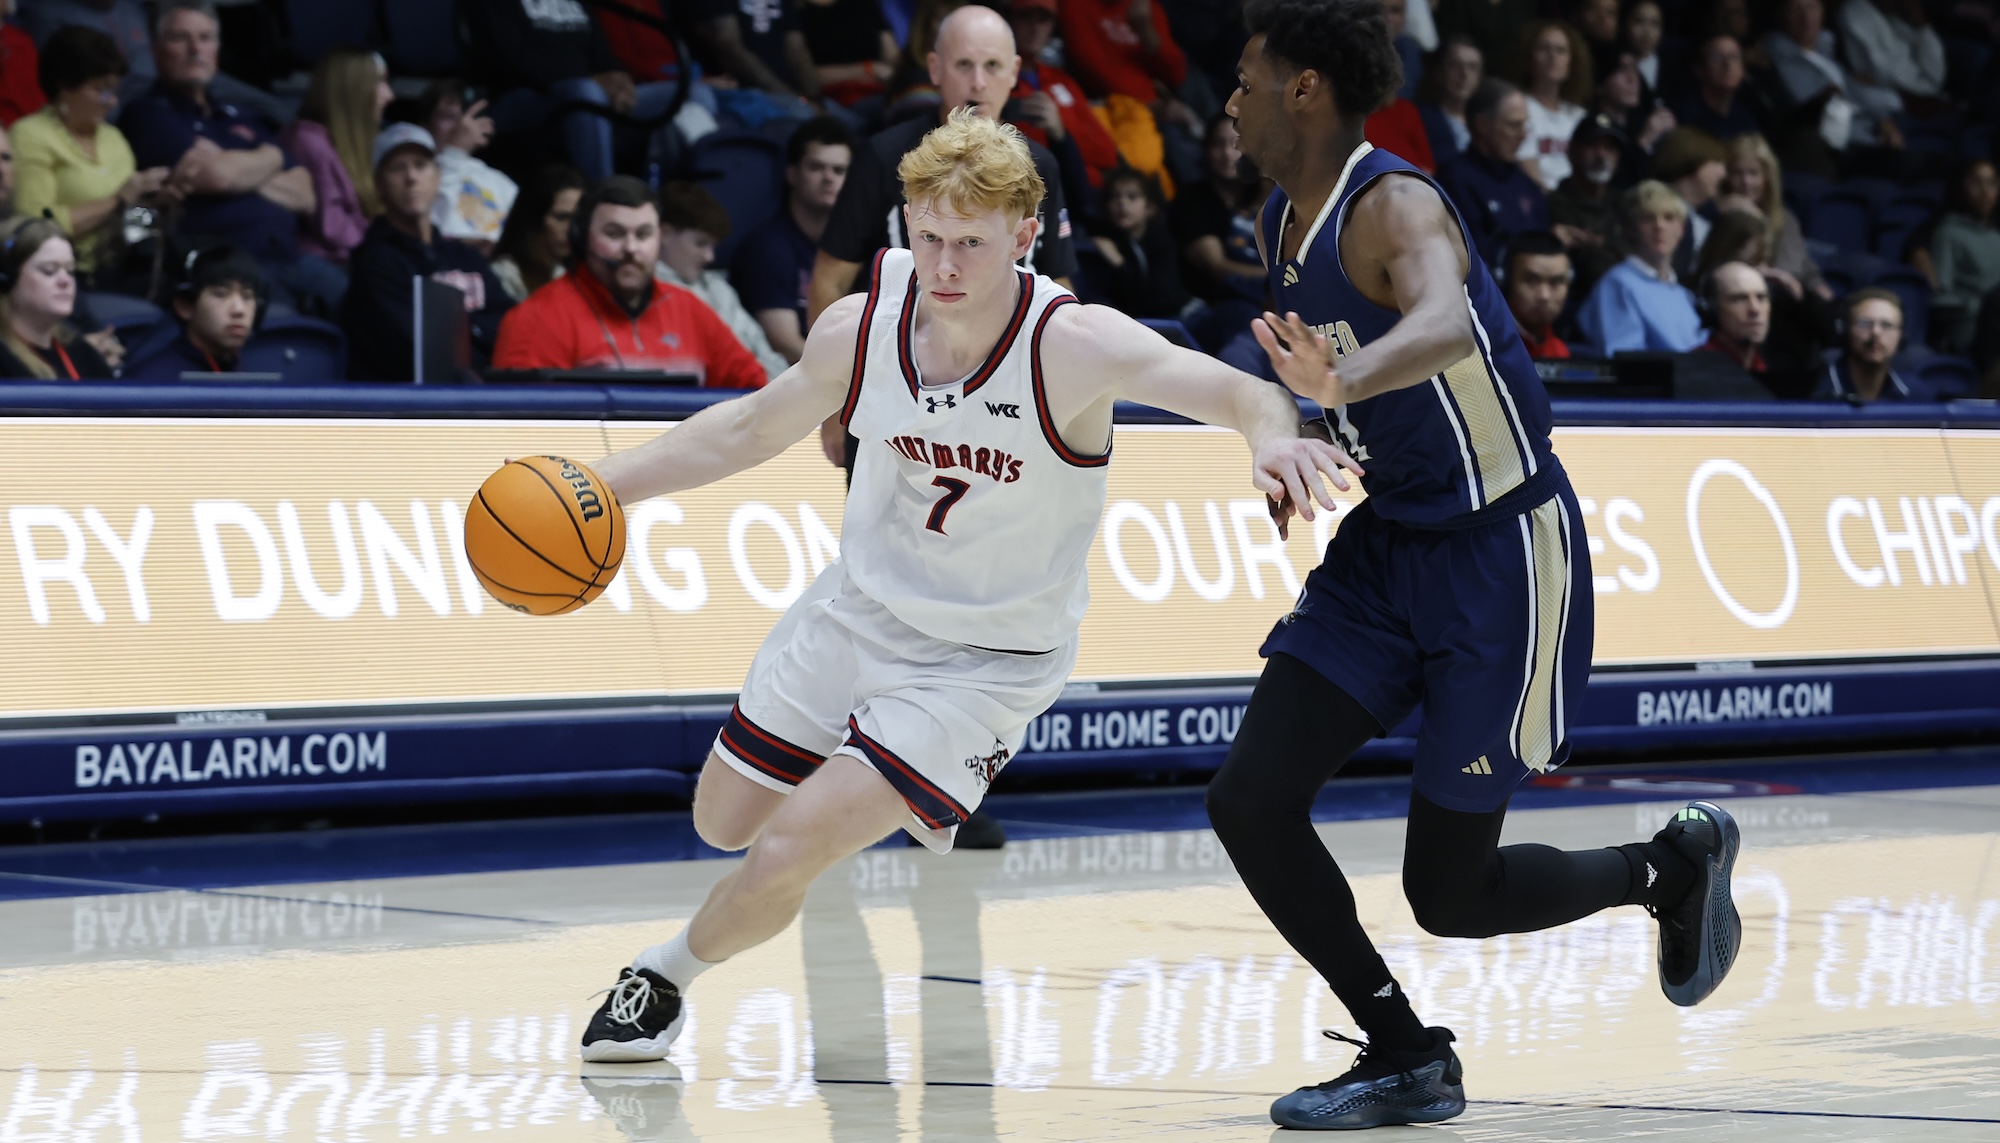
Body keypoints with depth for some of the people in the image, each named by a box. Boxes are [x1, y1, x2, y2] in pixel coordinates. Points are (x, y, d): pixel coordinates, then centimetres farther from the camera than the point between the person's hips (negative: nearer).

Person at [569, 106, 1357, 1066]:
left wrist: (1272, 437, -56)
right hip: (858, 608, 5)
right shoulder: (859, 328, -13)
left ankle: (673, 971, 17)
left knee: (789, 850, -15)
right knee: (724, 824, 16)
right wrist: (603, 483, 0)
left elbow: (1243, 394, -32)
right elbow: (753, 430, 5)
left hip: (988, 657, -5)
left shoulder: (1073, 345, -26)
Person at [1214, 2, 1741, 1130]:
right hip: (1389, 542, 8)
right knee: (1251, 800, -5)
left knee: (1450, 892, -2)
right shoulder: (1284, 226, 5)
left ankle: (1673, 863, 25)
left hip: (1502, 552, -8)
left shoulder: (1395, 206, -23)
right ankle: (1410, 1062, 7)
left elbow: (1444, 324, -47)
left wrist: (1347, 380, -67)